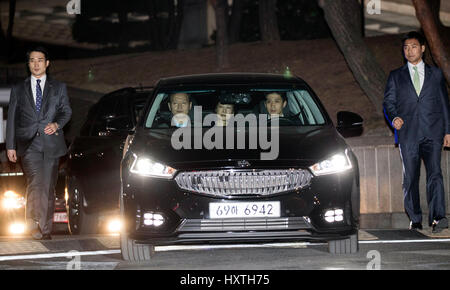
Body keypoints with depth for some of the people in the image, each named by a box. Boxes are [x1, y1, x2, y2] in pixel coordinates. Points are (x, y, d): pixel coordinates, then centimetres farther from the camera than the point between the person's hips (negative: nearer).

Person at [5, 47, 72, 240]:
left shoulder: (59, 88, 14)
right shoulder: (18, 89, 13)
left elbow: (66, 111, 11)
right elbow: (12, 118, 12)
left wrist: (57, 124, -11)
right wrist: (10, 146, 5)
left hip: (51, 144, 1)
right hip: (28, 144, -1)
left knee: (48, 188, 2)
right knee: (35, 184, -20)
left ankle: (45, 230, 9)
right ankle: (34, 226, -28)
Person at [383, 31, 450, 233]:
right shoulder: (396, 76, 14)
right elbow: (388, 101, 9)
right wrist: (394, 118, -12)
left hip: (432, 133, -1)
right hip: (408, 133, 1)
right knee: (410, 178, 3)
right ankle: (415, 220, 11)